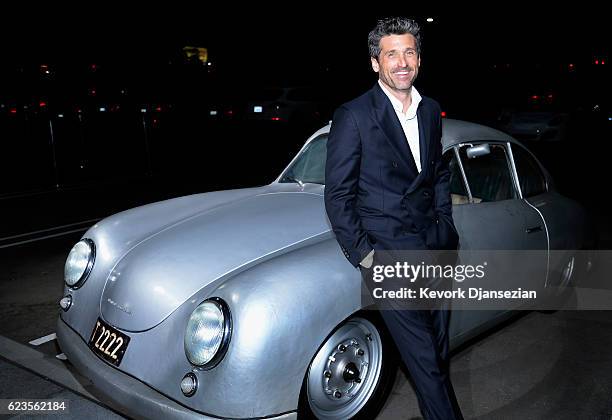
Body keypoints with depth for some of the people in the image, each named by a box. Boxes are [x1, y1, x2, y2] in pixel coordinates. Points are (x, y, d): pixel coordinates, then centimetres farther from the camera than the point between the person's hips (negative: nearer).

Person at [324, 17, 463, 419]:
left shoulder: (431, 110, 8)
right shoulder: (353, 116, -10)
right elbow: (338, 195, -9)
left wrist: (444, 223, 13)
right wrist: (362, 255, -10)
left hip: (436, 249, 6)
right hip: (389, 252, -6)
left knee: (440, 353, 16)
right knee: (426, 362, -3)